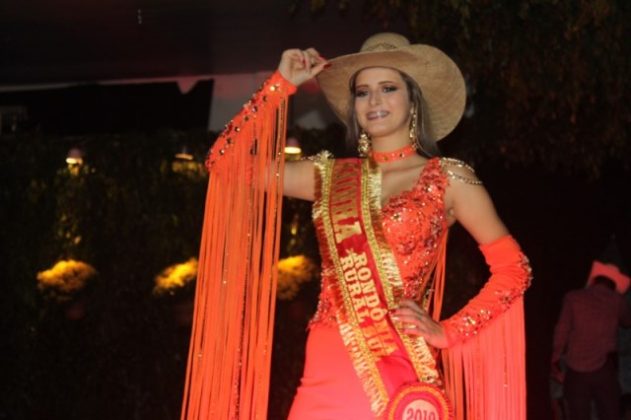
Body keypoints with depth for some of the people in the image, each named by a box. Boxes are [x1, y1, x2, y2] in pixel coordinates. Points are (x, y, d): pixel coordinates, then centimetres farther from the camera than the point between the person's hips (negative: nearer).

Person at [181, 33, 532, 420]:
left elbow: (514, 268, 3)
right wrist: (283, 84, 7)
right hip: (328, 374, 3)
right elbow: (225, 161, 9)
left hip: (400, 376, -3)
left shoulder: (447, 178, 2)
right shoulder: (331, 176, 11)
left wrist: (447, 333, -6)